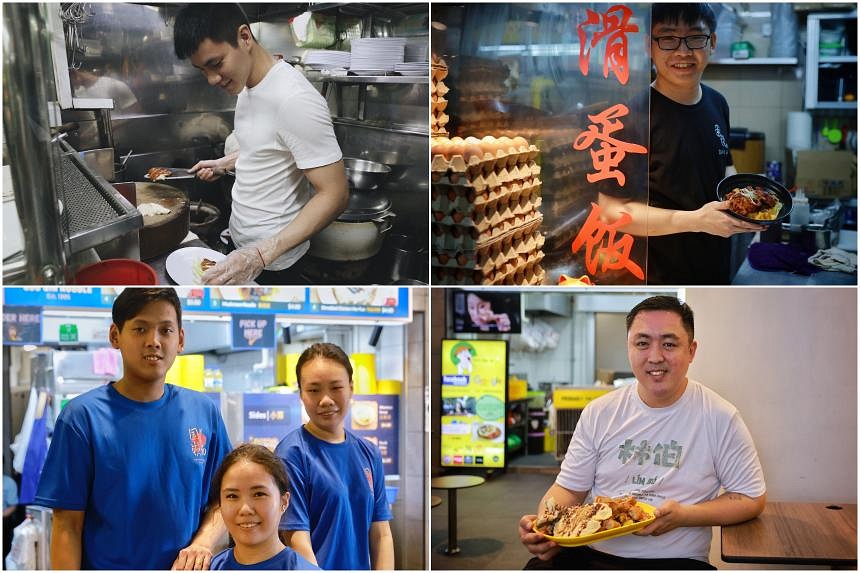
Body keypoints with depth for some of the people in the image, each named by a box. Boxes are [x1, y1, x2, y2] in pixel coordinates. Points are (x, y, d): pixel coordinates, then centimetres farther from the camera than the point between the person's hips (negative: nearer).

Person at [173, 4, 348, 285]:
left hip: (272, 263, -8)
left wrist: (262, 254, -34)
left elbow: (334, 195, -27)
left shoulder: (294, 100, -26)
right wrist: (224, 164, 7)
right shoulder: (246, 85, 3)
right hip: (240, 242, 9)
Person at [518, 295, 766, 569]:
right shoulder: (598, 413, 9)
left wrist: (684, 515, -11)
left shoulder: (720, 418, 1)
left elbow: (752, 499, 5)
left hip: (677, 560, -1)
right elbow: (569, 489, 11)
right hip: (592, 554, 1)